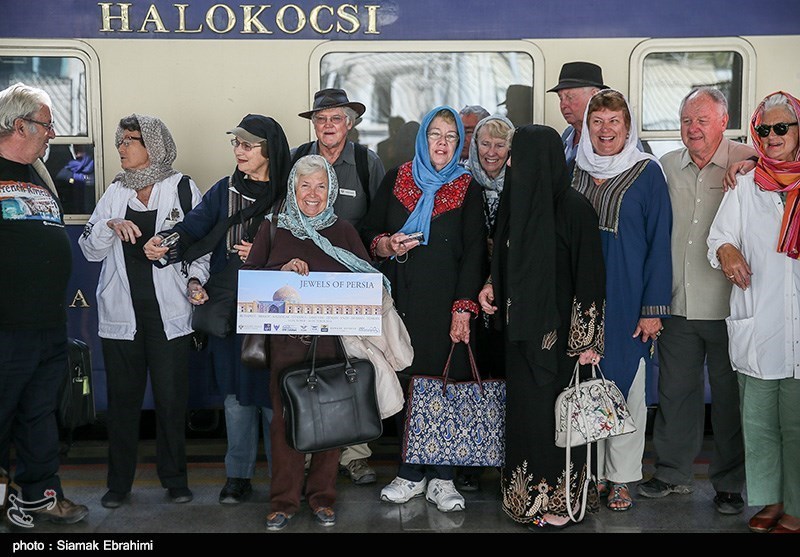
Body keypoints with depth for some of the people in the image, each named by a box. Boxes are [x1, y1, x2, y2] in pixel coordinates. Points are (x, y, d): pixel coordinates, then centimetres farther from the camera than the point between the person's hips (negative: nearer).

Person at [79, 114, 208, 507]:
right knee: (123, 398, 7)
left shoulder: (182, 188, 2)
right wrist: (110, 226, -11)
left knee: (171, 398, 2)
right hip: (121, 312, 3)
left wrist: (196, 280, -12)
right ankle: (119, 482, 19)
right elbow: (90, 250, 7)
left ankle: (174, 478, 17)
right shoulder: (115, 193, 11)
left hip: (168, 312, -3)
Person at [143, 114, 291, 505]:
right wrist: (165, 242, -25)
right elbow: (195, 224, -6)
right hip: (227, 307, 3)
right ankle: (238, 475, 19)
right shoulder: (224, 191, 10)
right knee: (235, 392, 8)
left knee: (271, 392, -1)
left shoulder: (287, 196, 0)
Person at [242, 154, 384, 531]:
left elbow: (368, 278, 3)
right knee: (285, 418, 1)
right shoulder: (273, 229, 9)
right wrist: (283, 270, -14)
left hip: (333, 340, 0)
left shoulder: (343, 231, 9)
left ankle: (323, 497, 18)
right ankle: (284, 500, 14)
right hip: (286, 340, 0)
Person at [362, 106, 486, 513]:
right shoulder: (395, 180, 10)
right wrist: (386, 245, -10)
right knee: (404, 383, 0)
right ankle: (411, 473, 11)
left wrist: (463, 310, -9)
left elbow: (474, 252, 0)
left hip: (445, 302, -1)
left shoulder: (467, 189, 6)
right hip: (400, 299, 1)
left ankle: (441, 476, 6)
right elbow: (368, 234, 13)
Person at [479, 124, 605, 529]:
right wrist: (492, 286, 3)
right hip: (522, 327, 7)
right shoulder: (517, 201, 8)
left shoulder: (574, 208, -12)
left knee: (556, 413, 0)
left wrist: (588, 340, -14)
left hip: (559, 331, -6)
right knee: (524, 408, 10)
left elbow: (590, 276, -12)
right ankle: (527, 493, 22)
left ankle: (558, 500, 14)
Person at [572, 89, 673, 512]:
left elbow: (659, 243, -5)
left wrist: (653, 307, -10)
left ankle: (621, 477, 17)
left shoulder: (647, 172, -2)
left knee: (626, 385, 5)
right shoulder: (574, 172, 8)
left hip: (627, 298, -3)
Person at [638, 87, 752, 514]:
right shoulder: (667, 166, 9)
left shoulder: (747, 163, -3)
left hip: (726, 305, -4)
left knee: (729, 395, 6)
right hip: (677, 303, 4)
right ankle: (672, 472, 28)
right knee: (675, 390, 13)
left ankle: (730, 483, 20)